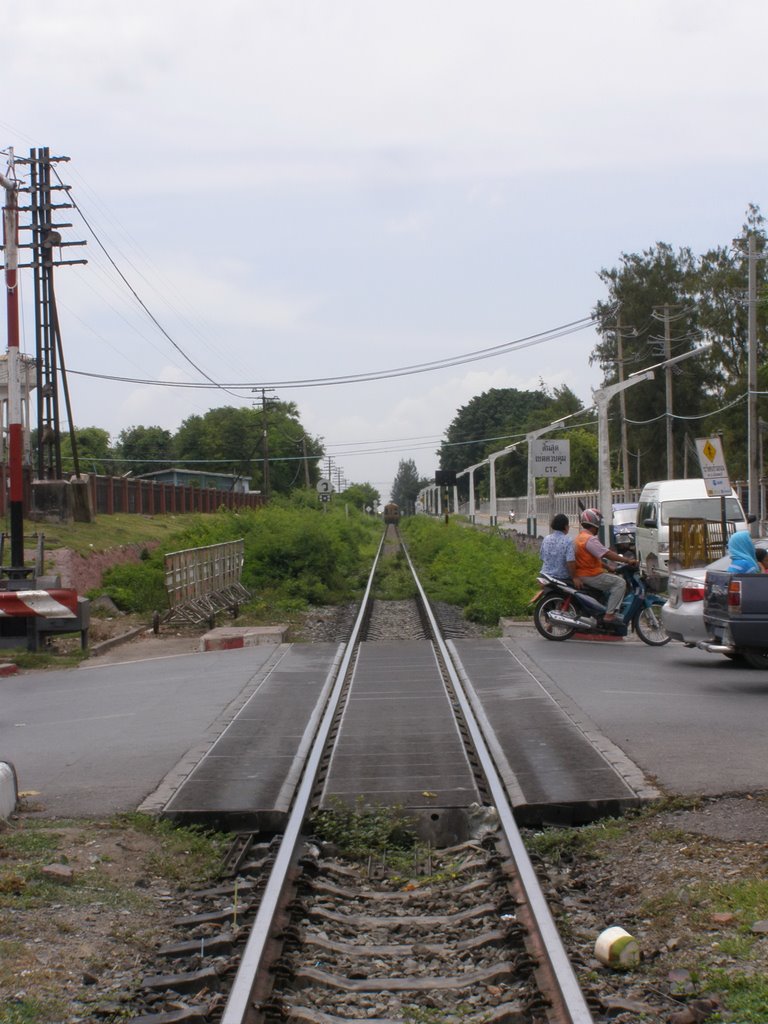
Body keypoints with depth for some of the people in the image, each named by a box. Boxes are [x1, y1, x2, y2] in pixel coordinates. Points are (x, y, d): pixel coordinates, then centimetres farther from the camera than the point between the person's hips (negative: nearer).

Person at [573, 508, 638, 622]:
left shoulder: (580, 537, 16)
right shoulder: (590, 539, -19)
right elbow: (607, 554, -25)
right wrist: (628, 560, -22)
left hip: (582, 574, 11)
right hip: (590, 576, -11)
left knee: (612, 580, 27)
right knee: (620, 583, -11)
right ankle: (609, 614, -16)